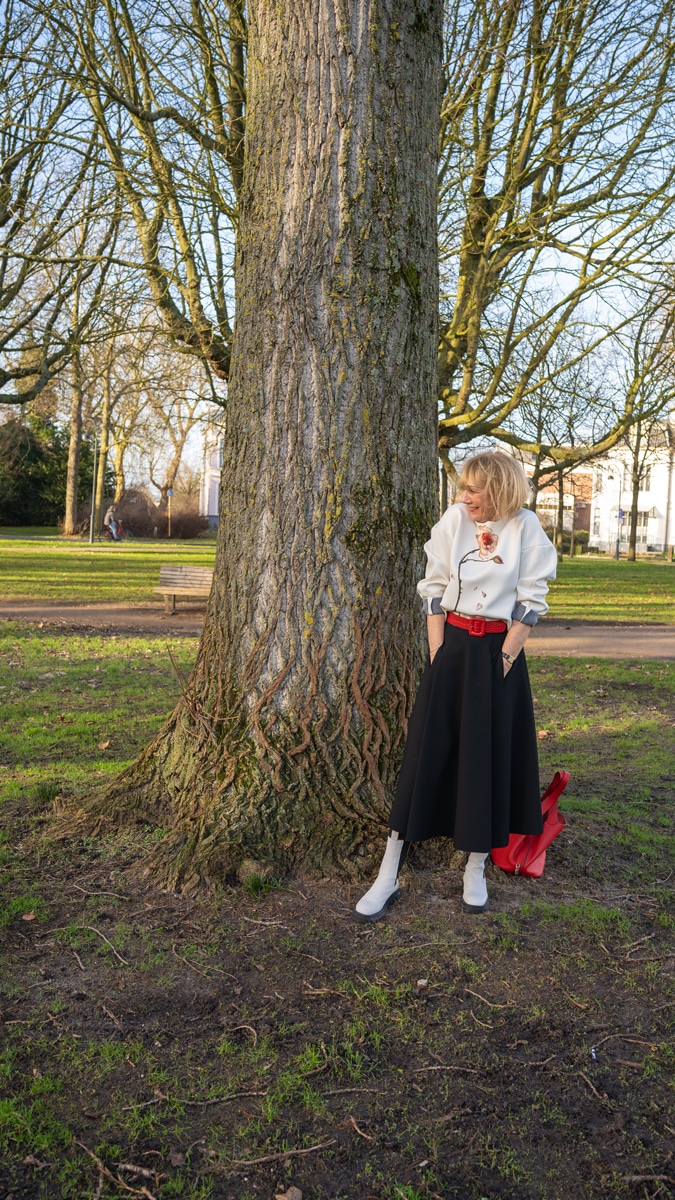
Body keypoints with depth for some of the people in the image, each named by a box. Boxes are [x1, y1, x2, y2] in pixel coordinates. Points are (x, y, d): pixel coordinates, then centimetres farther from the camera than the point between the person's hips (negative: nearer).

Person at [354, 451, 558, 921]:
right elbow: (434, 589, 2)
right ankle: (388, 878, 5)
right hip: (453, 645, 1)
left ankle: (476, 873, 21)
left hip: (500, 653, -1)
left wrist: (503, 660, -9)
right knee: (426, 755, 0)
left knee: (490, 758, 5)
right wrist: (437, 654, -4)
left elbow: (530, 603, -3)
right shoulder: (454, 519, -1)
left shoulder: (526, 527, -4)